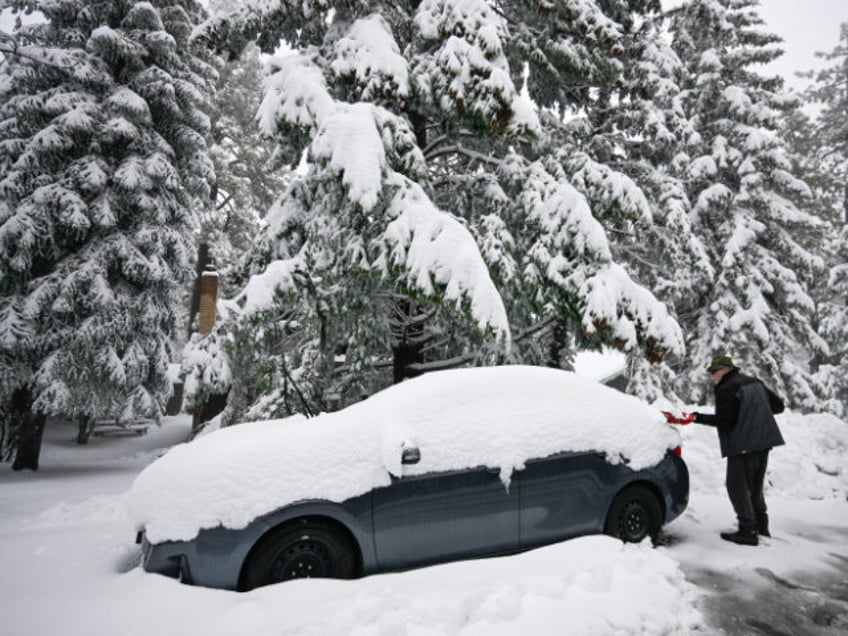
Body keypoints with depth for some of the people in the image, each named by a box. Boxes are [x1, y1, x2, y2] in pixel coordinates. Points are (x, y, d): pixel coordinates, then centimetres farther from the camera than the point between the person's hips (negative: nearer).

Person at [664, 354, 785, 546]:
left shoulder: (726, 390, -13)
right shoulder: (755, 382, 12)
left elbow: (724, 421, -18)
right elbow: (778, 405, 16)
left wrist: (696, 417, -16)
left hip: (743, 445, -9)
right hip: (763, 441, 9)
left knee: (737, 486, 0)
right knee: (754, 486, 21)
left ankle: (748, 531, 0)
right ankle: (761, 526, 29)